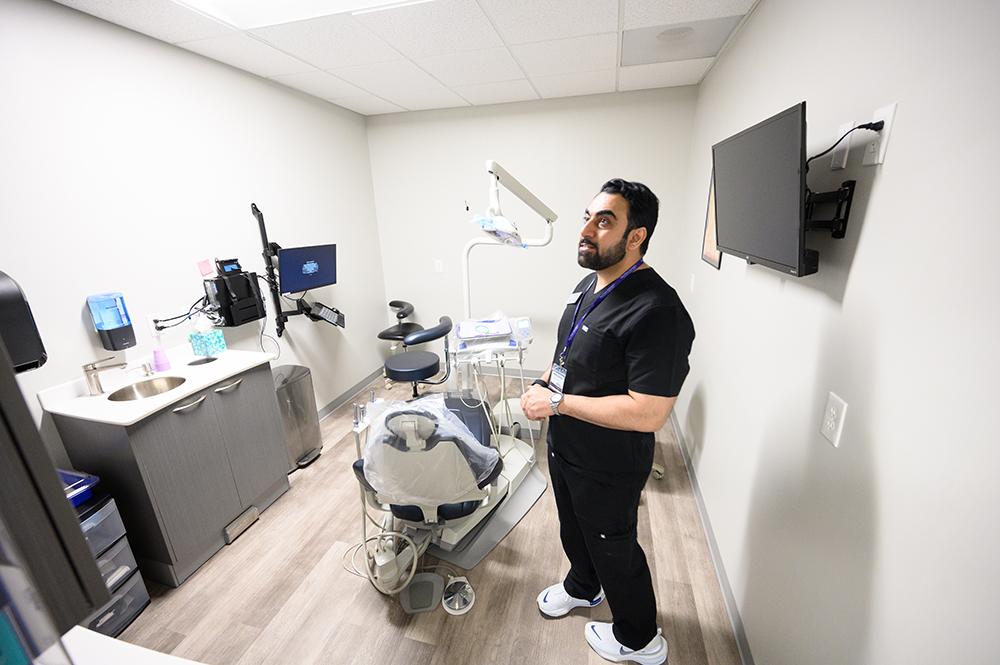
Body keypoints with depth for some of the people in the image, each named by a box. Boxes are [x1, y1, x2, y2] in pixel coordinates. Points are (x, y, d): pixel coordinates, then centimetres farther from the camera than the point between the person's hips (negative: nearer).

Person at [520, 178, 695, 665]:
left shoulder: (656, 311, -29)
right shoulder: (588, 286, 1)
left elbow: (648, 414, -32)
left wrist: (557, 402, -27)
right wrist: (544, 383, -2)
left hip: (608, 469, -8)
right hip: (564, 447, 8)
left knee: (613, 548, 17)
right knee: (572, 527, 30)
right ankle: (583, 587, 62)